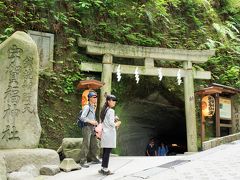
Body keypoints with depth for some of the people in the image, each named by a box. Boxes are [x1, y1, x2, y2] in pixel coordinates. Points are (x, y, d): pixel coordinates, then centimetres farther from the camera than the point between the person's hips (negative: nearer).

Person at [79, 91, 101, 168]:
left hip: (92, 128, 9)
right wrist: (91, 121, -20)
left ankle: (95, 158, 28)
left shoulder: (93, 107, 14)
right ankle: (82, 162, -1)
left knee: (94, 144, 15)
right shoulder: (87, 107, -13)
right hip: (87, 127, -9)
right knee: (86, 145, -7)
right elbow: (82, 117, -22)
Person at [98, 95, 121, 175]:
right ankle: (105, 169, -3)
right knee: (108, 151, -5)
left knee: (105, 151, 10)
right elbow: (111, 123, -17)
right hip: (110, 133, -8)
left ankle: (103, 168, 14)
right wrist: (117, 124, 1)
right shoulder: (111, 111, -12)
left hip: (104, 132, 8)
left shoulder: (104, 110, 15)